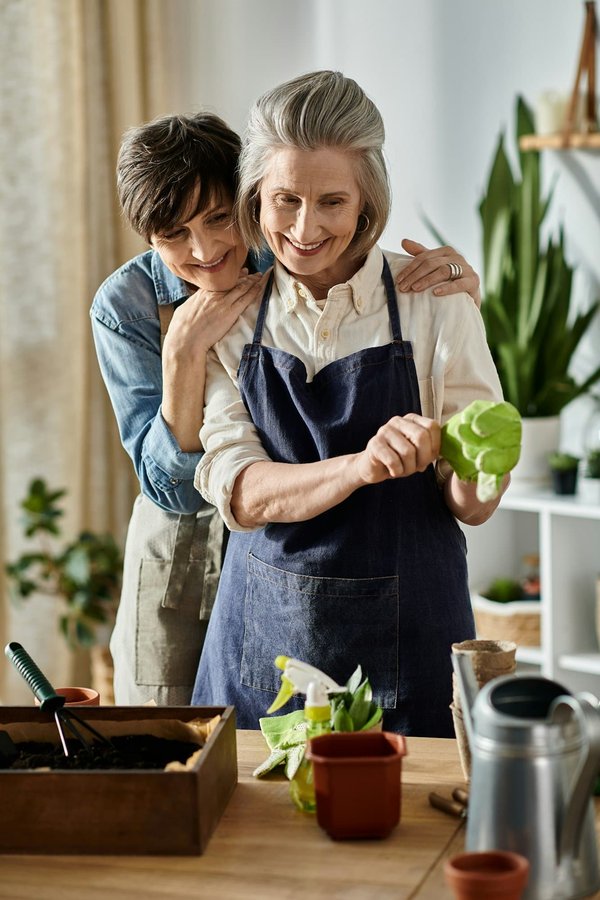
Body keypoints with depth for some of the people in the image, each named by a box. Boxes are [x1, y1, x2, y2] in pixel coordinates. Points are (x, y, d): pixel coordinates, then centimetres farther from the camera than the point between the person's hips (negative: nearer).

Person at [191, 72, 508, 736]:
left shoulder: (433, 301, -7)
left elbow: (471, 506, -6)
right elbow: (236, 492, -12)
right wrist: (358, 467, -28)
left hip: (404, 632, -1)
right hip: (265, 627, 2)